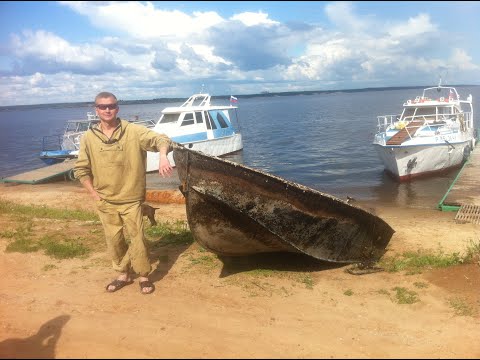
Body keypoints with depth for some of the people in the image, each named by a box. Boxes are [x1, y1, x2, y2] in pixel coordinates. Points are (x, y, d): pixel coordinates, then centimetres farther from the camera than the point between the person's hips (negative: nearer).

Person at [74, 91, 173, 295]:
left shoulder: (133, 131, -9)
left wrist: (163, 156, -38)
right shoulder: (89, 137, -1)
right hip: (105, 201, 3)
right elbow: (80, 169, 6)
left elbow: (161, 139, -17)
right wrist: (94, 194, -1)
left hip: (131, 198, -3)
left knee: (137, 238, 2)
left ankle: (143, 276, 21)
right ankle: (123, 274, 33)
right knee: (113, 239, 13)